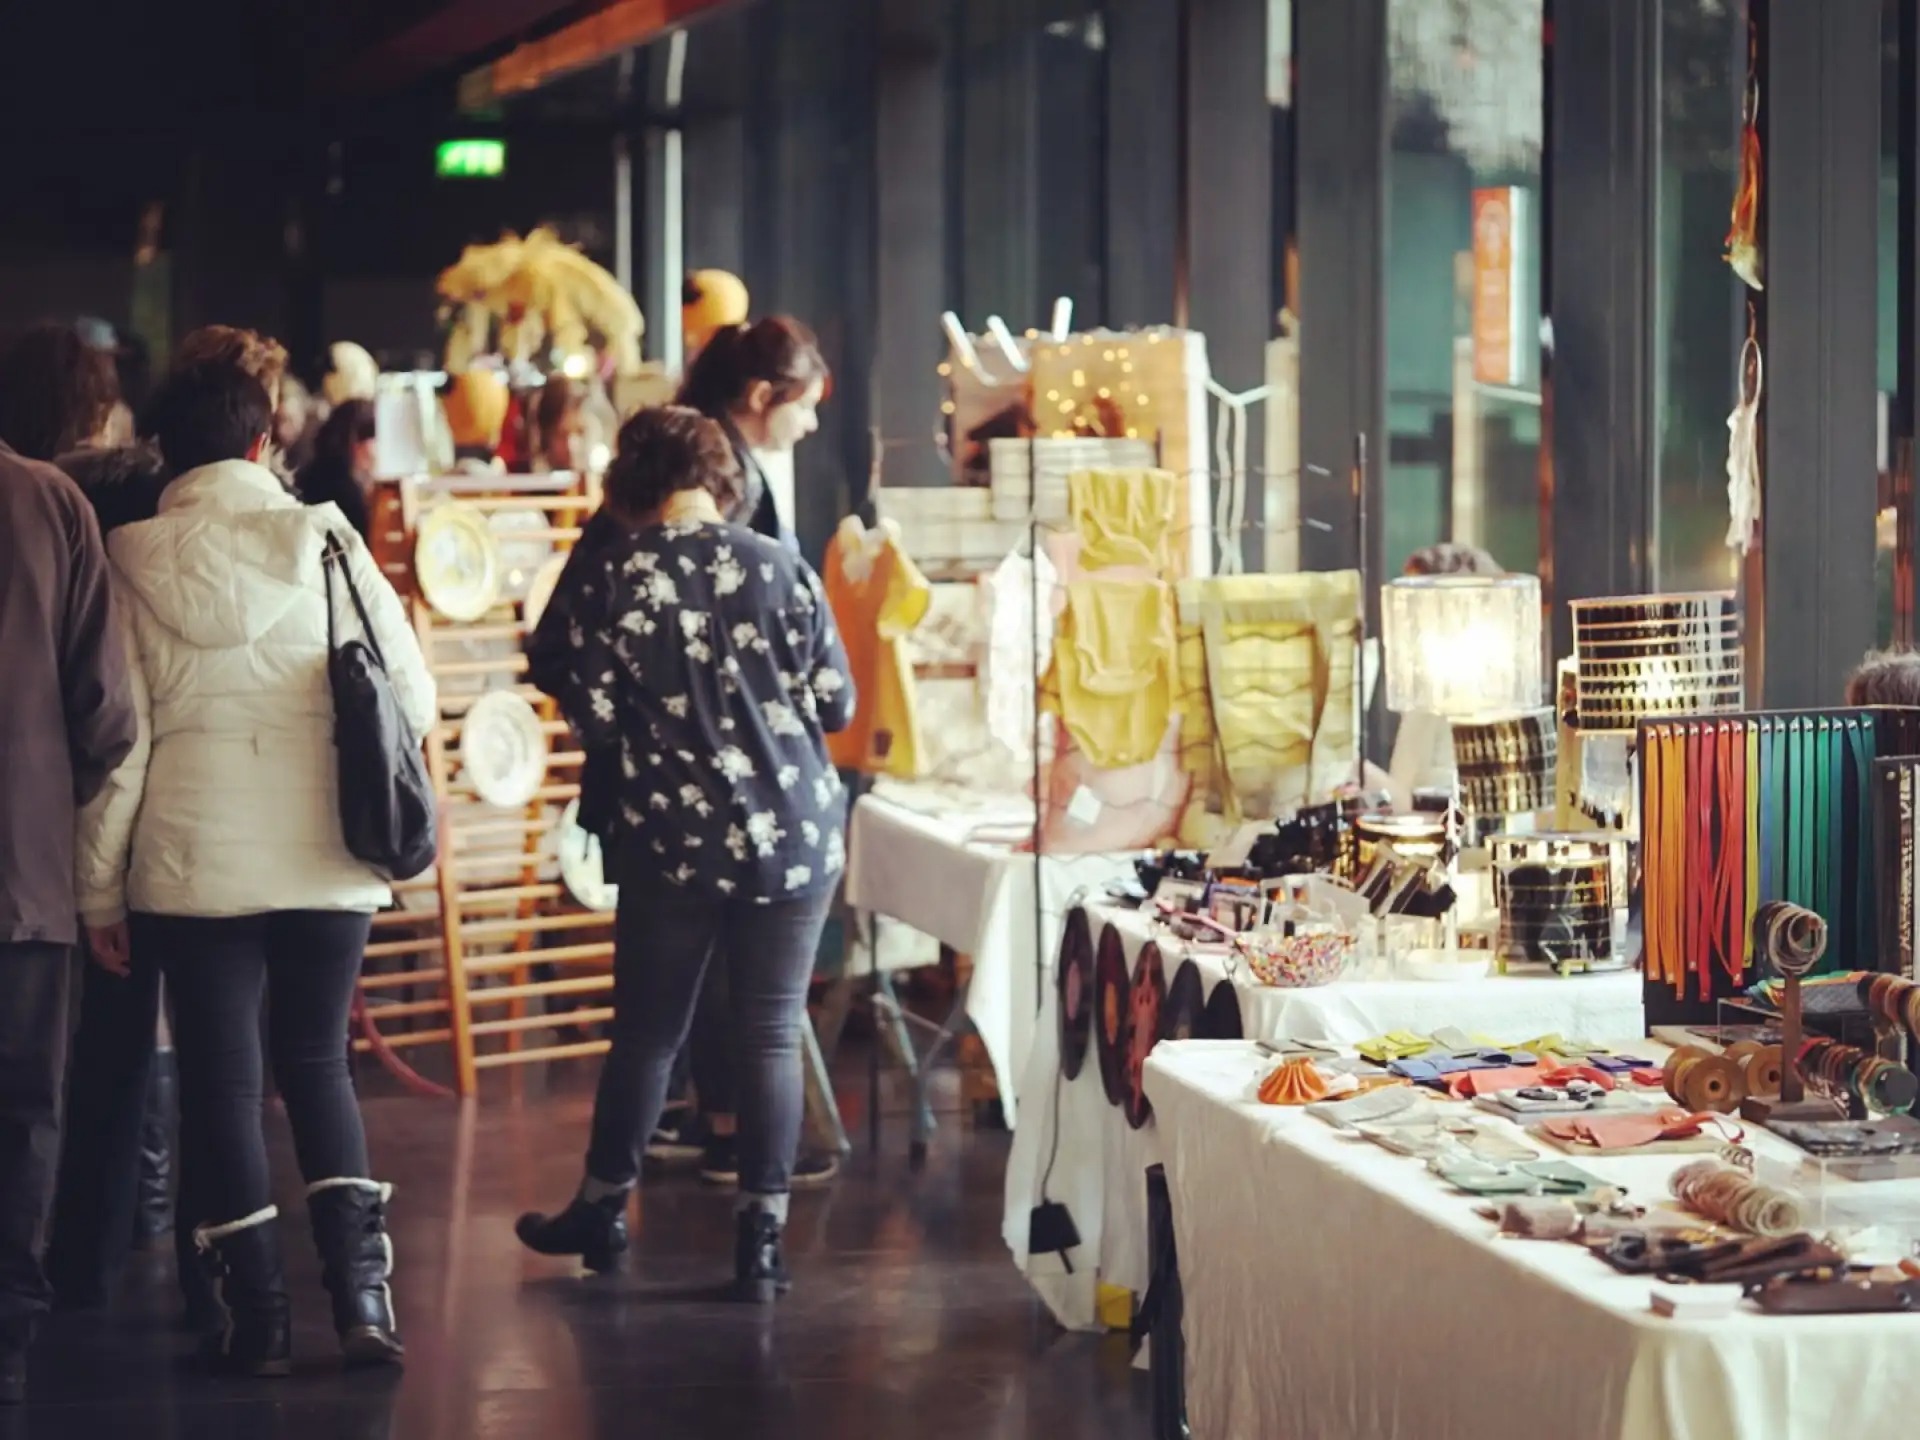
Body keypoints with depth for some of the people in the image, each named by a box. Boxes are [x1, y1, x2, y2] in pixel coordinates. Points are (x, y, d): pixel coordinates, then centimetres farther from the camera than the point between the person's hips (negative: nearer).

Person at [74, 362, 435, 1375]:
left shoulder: (134, 562, -3)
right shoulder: (326, 545, -1)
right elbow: (413, 701, -1)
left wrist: (101, 885, 4)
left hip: (193, 863, -1)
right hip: (325, 859, 1)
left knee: (219, 1080, 8)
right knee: (316, 1064, 15)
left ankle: (254, 1315, 7)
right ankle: (359, 1284, 1)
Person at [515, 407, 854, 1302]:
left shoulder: (613, 581, -6)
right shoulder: (781, 569, -4)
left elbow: (594, 718, -6)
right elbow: (837, 703, 0)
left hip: (672, 840, 0)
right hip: (795, 835, 0)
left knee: (647, 1029, 13)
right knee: (771, 1035, 5)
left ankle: (603, 1210, 28)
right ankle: (761, 1241, 5)